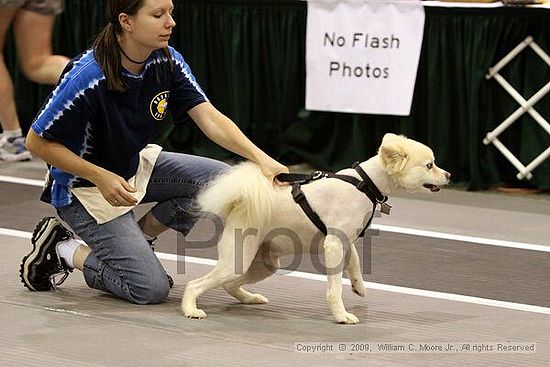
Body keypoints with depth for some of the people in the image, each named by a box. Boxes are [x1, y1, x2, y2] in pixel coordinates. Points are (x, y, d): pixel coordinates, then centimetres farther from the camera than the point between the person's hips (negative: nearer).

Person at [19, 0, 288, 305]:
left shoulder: (167, 61, -12)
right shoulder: (87, 78, -30)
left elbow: (209, 119, -19)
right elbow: (37, 142, -21)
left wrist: (260, 157, -34)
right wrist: (101, 177, -27)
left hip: (134, 166, 7)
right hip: (83, 187, -7)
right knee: (152, 289, -12)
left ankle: (138, 236, 7)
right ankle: (63, 250, 8)